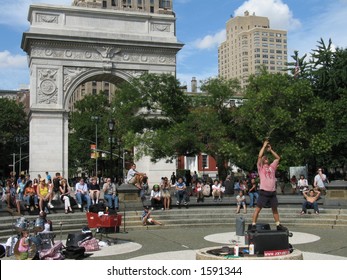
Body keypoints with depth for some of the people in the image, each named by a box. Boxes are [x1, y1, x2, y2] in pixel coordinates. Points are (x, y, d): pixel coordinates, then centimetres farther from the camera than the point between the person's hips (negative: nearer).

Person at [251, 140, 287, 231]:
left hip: (272, 192, 5)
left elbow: (278, 158, 19)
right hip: (264, 192, -5)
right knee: (258, 208, -6)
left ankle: (278, 225, 21)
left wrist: (270, 150, 15)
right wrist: (264, 146, 1)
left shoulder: (272, 167, 17)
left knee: (275, 209, 13)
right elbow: (259, 156, -6)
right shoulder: (260, 167, 5)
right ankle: (253, 225, -4)